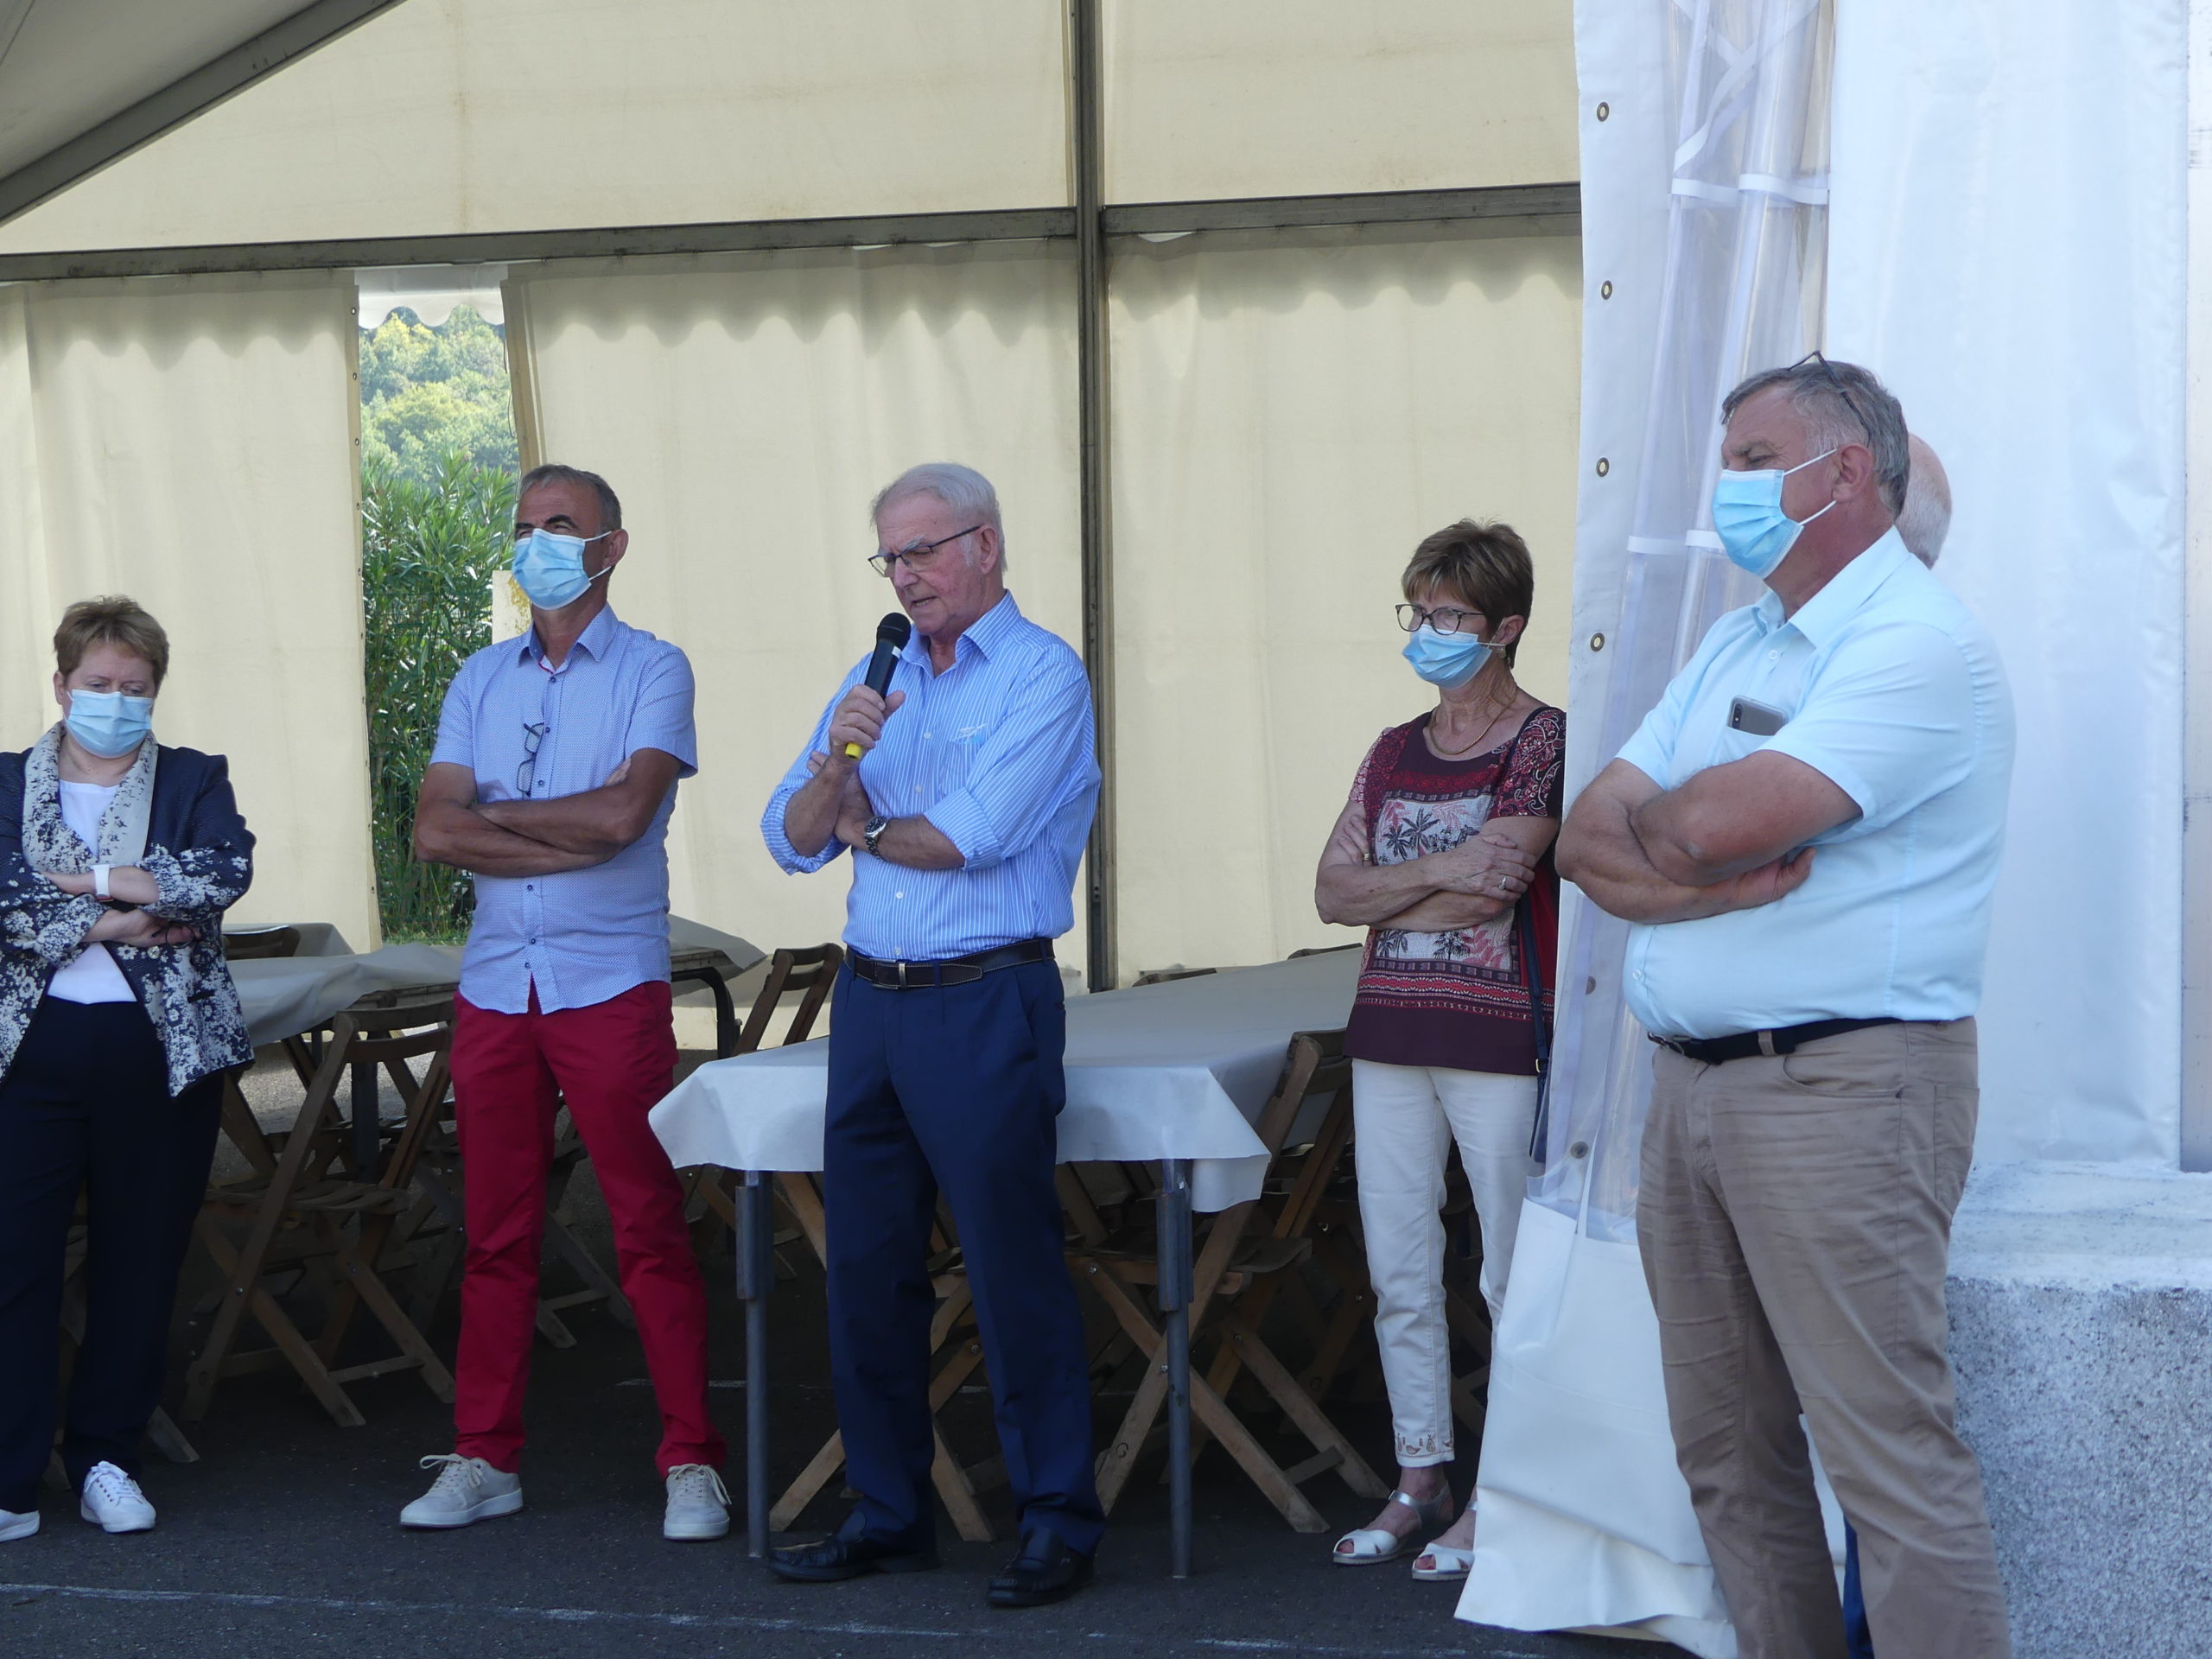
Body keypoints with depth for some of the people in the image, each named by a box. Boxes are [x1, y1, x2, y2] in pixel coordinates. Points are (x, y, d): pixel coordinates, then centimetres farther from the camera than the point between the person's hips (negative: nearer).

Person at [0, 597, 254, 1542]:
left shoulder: (193, 782, 9)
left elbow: (228, 870, -11)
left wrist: (92, 882, -12)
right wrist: (114, 922, -14)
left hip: (161, 1050, 1)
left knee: (141, 1263, 5)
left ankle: (107, 1459, 17)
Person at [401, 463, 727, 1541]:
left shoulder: (651, 671, 0)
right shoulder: (481, 680, 13)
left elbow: (624, 815, -16)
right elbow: (434, 832, 1)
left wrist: (493, 815, -3)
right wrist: (570, 832, -10)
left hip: (610, 989, -4)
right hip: (495, 991, 5)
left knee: (650, 1231, -3)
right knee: (497, 1236, 9)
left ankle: (691, 1463, 2)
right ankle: (482, 1459, 17)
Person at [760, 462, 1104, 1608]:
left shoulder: (1042, 675, -5)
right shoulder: (876, 679, 16)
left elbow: (973, 833, -16)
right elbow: (791, 836, 10)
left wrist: (867, 828, 2)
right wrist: (837, 761, -10)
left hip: (984, 1005, -7)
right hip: (870, 998, 7)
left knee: (1012, 1265, -5)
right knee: (866, 1266, 9)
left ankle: (1058, 1521, 3)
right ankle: (888, 1512, 18)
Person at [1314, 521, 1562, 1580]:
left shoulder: (1543, 744, -5)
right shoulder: (1393, 755, 14)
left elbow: (1491, 890, -16)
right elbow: (1331, 890, 5)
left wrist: (1385, 891, -2)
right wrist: (1437, 872, -11)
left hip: (1497, 1037, -6)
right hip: (1388, 1035, 7)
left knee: (1512, 1280, -1)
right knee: (1399, 1278, 10)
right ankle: (1420, 1481, 20)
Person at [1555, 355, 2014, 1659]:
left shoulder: (1923, 646, -11)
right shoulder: (1737, 645, 19)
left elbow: (1719, 822, -22)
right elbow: (1590, 839, 10)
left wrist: (1650, 824, 2)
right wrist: (1712, 872, -11)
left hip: (1842, 1086, -9)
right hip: (1692, 1086, 9)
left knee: (1889, 1455, -10)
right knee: (1729, 1451, 11)